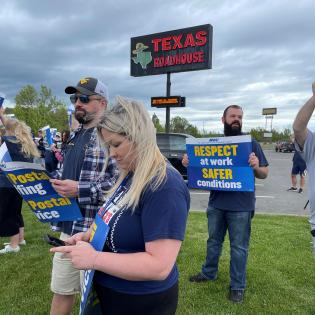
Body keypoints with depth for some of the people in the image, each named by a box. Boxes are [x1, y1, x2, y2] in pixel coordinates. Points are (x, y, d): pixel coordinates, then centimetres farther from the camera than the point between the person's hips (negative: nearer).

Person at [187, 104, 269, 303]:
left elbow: (264, 174, -3)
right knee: (213, 241, 19)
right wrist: (189, 162, -9)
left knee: (239, 247, 8)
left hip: (241, 206, -3)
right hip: (216, 204, 4)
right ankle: (209, 273, 39)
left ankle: (238, 286, 25)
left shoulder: (251, 143, -3)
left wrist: (256, 167, -26)